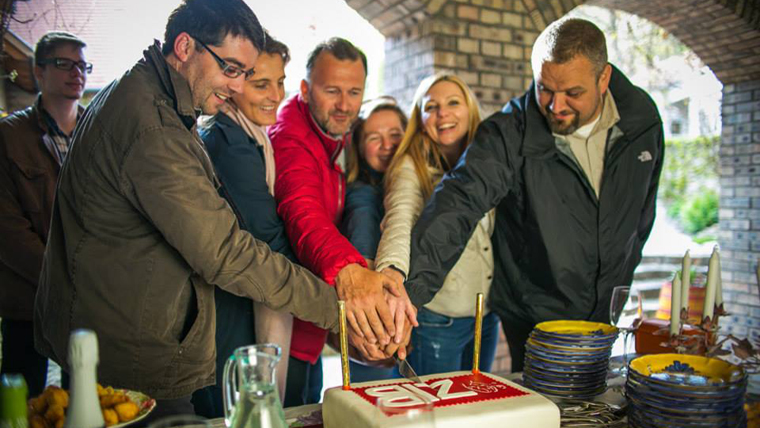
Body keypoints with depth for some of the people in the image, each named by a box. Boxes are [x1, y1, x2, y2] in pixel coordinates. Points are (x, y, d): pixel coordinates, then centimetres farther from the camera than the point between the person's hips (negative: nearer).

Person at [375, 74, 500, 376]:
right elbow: (399, 223, -30)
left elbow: (495, 238, 13)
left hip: (486, 316, 6)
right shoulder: (411, 167, -12)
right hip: (436, 318, -6)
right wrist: (392, 270, -49)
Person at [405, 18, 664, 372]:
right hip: (532, 319, -4)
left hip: (606, 314, 4)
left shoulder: (642, 120, -7)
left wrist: (623, 270, 12)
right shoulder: (508, 134, -22)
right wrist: (409, 290, -48)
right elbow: (459, 202, -35)